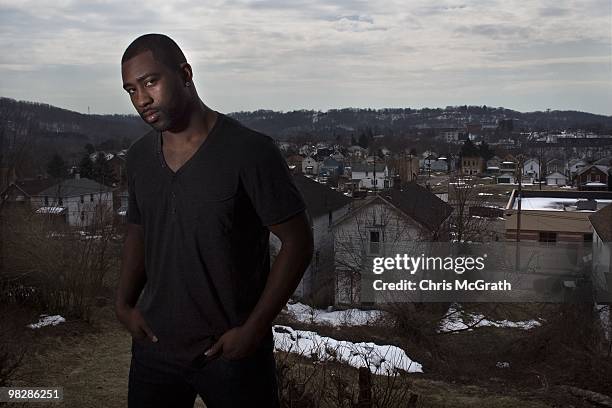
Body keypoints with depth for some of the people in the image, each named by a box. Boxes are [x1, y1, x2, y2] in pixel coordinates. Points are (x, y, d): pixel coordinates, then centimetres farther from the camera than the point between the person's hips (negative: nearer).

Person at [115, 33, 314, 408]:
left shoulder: (250, 151, -16)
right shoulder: (139, 156, 3)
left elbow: (298, 242, -13)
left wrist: (253, 329, -14)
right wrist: (125, 303, 3)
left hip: (231, 351, -5)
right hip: (154, 345, 5)